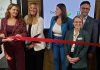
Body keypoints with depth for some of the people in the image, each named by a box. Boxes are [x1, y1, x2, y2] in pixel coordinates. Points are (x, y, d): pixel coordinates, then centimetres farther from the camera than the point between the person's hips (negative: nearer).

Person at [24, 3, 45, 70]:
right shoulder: (26, 18, 8)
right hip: (28, 45, 4)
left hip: (38, 45, -4)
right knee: (29, 63, 12)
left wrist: (33, 43, -14)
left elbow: (39, 33, -12)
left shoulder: (40, 19, -7)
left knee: (38, 64, 5)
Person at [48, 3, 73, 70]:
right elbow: (50, 30, 7)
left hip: (63, 43, -4)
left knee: (63, 60, 9)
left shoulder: (68, 20, -16)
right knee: (55, 59, 17)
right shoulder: (53, 19, -2)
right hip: (55, 42, 4)